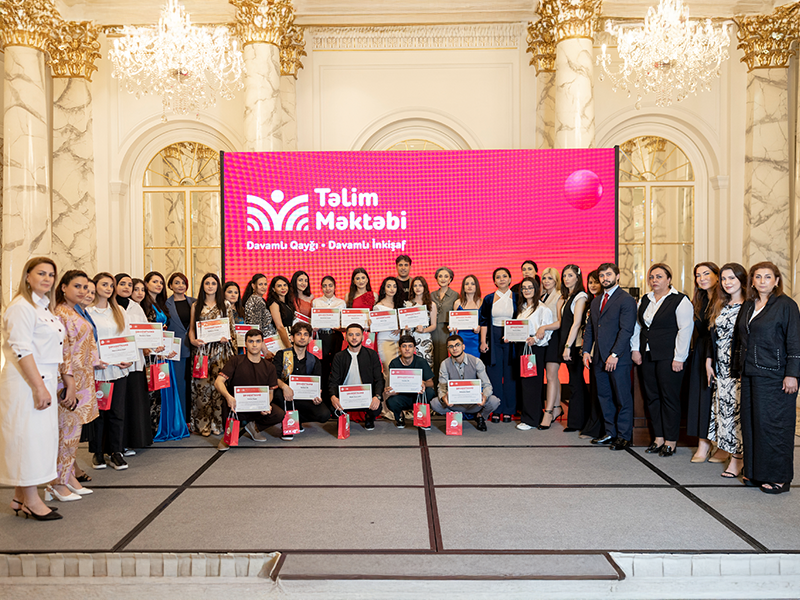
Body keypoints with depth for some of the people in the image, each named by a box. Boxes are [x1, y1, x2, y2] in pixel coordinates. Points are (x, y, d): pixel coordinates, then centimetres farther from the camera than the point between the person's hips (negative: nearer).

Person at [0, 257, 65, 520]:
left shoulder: (44, 307, 16)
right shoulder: (21, 307, -13)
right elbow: (21, 350, -20)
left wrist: (45, 385, 18)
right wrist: (39, 387, -21)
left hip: (43, 379, 9)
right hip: (25, 381, -9)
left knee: (38, 436, 12)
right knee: (28, 435, -2)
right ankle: (30, 500, 8)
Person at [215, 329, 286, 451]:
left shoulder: (268, 366, 6)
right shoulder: (236, 361, -4)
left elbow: (270, 392, 7)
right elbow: (218, 382, -15)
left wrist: (267, 405, -17)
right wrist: (228, 397, -36)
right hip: (236, 406, -3)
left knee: (280, 414, -25)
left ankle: (254, 427, 7)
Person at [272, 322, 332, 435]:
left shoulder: (314, 361, 11)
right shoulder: (282, 355, 3)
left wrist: (317, 397, -18)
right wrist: (284, 386, -33)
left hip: (304, 399, 2)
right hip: (286, 396, -2)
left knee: (324, 414, -24)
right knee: (279, 394, -37)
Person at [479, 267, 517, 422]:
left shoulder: (516, 298, 5)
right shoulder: (489, 299, 7)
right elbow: (484, 322, 6)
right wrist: (483, 341, -2)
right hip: (493, 339, 1)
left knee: (510, 374, 1)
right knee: (494, 374, 1)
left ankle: (508, 410, 10)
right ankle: (496, 410, 9)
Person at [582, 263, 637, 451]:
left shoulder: (626, 300, -7)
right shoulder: (596, 301, 17)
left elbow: (626, 330, -14)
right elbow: (590, 328, 18)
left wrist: (615, 354, -19)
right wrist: (586, 351, 7)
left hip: (619, 359, -7)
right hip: (599, 358, 7)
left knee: (623, 399, 1)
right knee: (604, 397, 12)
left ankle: (624, 436, 11)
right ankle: (611, 433, 22)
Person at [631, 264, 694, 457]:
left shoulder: (680, 301, -7)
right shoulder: (644, 300, 13)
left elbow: (685, 330, -11)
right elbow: (636, 326, 18)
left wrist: (679, 358, -15)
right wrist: (635, 349, 9)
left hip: (668, 357, -6)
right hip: (647, 356, 7)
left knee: (669, 397, -1)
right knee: (652, 397, 9)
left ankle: (670, 441, 9)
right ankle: (658, 437, 19)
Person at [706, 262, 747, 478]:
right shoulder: (720, 305, 13)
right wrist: (709, 361, 10)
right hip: (721, 366, 7)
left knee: (736, 407, -4)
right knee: (722, 405, 11)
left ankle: (737, 457, 4)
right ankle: (724, 449, 24)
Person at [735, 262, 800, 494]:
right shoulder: (748, 306, 13)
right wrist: (741, 365, 16)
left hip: (774, 375, -7)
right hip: (750, 374, 7)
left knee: (772, 424, -2)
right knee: (751, 422, 9)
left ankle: (778, 477, 9)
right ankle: (755, 472, 20)